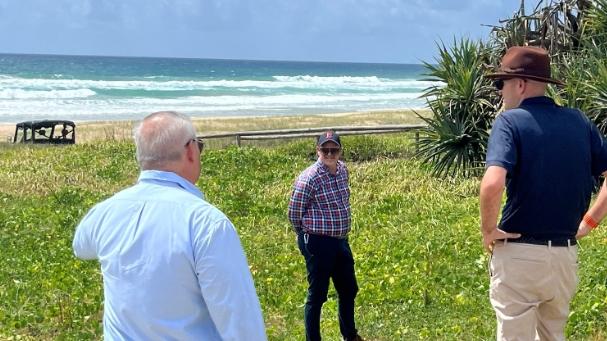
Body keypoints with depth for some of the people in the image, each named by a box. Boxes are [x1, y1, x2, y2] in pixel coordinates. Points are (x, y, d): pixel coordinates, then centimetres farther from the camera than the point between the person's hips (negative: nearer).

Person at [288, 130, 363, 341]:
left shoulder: (343, 169, 3)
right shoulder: (309, 178, -19)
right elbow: (294, 213, -10)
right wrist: (308, 235, 4)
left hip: (341, 241, 8)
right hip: (318, 244, -8)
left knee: (348, 290, 21)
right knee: (317, 295, 1)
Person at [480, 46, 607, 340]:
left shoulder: (510, 121, -11)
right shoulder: (578, 121, 6)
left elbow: (492, 184, -27)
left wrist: (488, 230, -12)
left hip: (520, 254, -5)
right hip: (566, 255, 5)